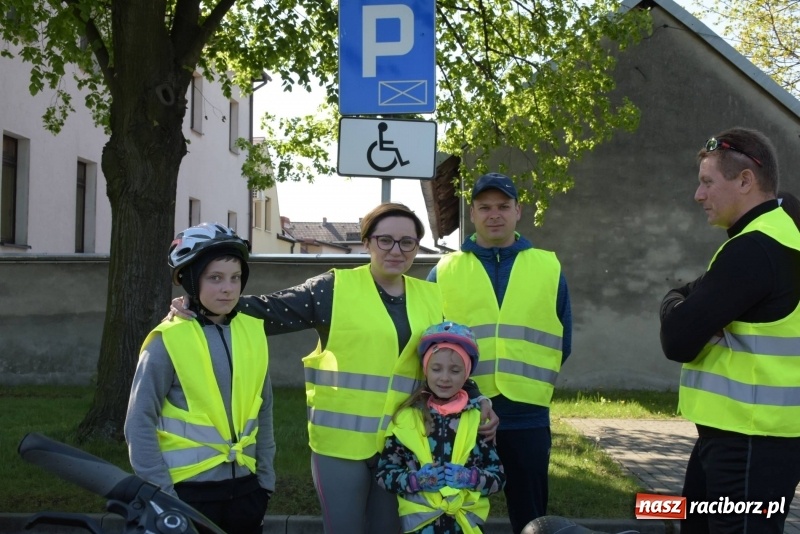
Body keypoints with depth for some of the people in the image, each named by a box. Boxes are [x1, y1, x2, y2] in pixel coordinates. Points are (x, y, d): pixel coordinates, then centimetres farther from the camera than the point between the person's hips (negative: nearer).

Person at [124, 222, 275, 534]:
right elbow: (140, 424, -9)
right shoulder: (169, 340, -11)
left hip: (244, 488, 4)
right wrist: (161, 494, -11)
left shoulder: (253, 332, 2)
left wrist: (266, 476, 10)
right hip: (188, 490, -4)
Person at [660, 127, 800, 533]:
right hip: (736, 432, 10)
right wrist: (685, 303, -4)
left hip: (752, 441, -10)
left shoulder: (755, 249, -21)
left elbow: (679, 340, -21)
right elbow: (702, 300, 16)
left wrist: (674, 303, -2)